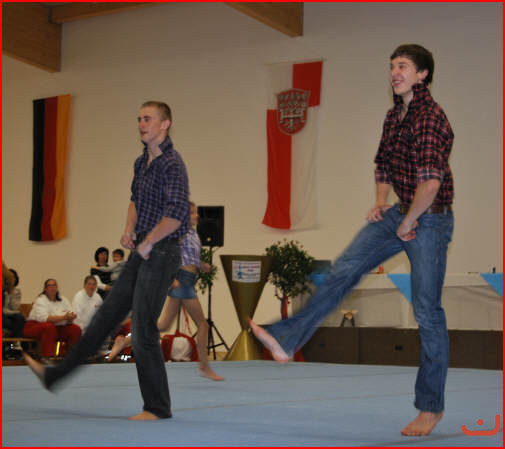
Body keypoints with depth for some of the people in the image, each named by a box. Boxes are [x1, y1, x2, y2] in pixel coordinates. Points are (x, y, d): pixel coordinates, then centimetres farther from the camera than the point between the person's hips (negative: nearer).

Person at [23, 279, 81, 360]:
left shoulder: (64, 300, 7)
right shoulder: (41, 300, -10)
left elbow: (69, 320, 0)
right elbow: (43, 318, -27)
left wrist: (70, 318, -26)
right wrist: (63, 317, -31)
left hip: (56, 328, 6)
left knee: (76, 329, -12)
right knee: (49, 327, -37)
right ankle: (47, 356, -37)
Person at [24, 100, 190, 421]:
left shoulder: (172, 164, -16)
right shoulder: (142, 162, 12)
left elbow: (177, 214, -28)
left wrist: (147, 242, -17)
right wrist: (130, 229, 10)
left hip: (162, 254, -9)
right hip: (142, 253, 9)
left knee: (143, 329, -6)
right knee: (107, 316, 15)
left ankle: (158, 407, 5)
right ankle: (56, 375, 24)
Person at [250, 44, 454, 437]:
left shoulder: (432, 117, -19)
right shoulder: (394, 116, 11)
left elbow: (430, 183, -28)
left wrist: (407, 223, -15)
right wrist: (381, 202, 10)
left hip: (429, 220, -8)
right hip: (398, 214, 8)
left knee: (428, 313, -2)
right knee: (342, 271, -2)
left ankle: (431, 407, 9)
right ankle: (287, 341, -2)